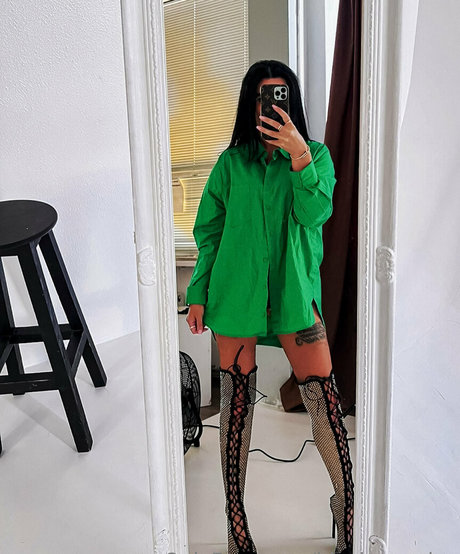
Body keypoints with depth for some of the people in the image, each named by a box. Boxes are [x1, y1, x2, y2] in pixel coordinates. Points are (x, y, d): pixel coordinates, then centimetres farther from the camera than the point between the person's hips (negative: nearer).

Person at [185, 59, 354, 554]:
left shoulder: (317, 155, 7)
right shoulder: (231, 163, 8)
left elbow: (314, 214, -9)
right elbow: (209, 231, 9)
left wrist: (298, 154, -20)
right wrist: (198, 294, 5)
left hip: (295, 293, 0)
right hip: (235, 295, 1)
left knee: (323, 397, -2)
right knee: (236, 402, 7)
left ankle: (346, 504, 23)